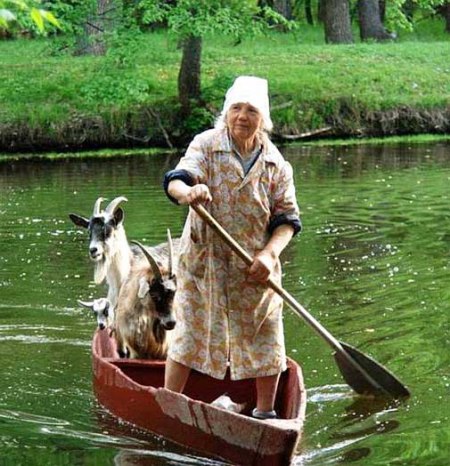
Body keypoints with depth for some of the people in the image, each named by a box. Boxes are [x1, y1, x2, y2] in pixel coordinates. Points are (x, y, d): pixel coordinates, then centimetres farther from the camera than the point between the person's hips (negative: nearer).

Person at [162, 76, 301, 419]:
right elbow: (176, 181, -20)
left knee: (265, 339, 8)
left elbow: (287, 218, 2)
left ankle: (265, 412, 24)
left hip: (255, 269, 2)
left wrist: (270, 253, -16)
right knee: (190, 334, 3)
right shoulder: (206, 145, -6)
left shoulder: (275, 163, 1)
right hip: (204, 260, -2)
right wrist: (188, 192, -45)